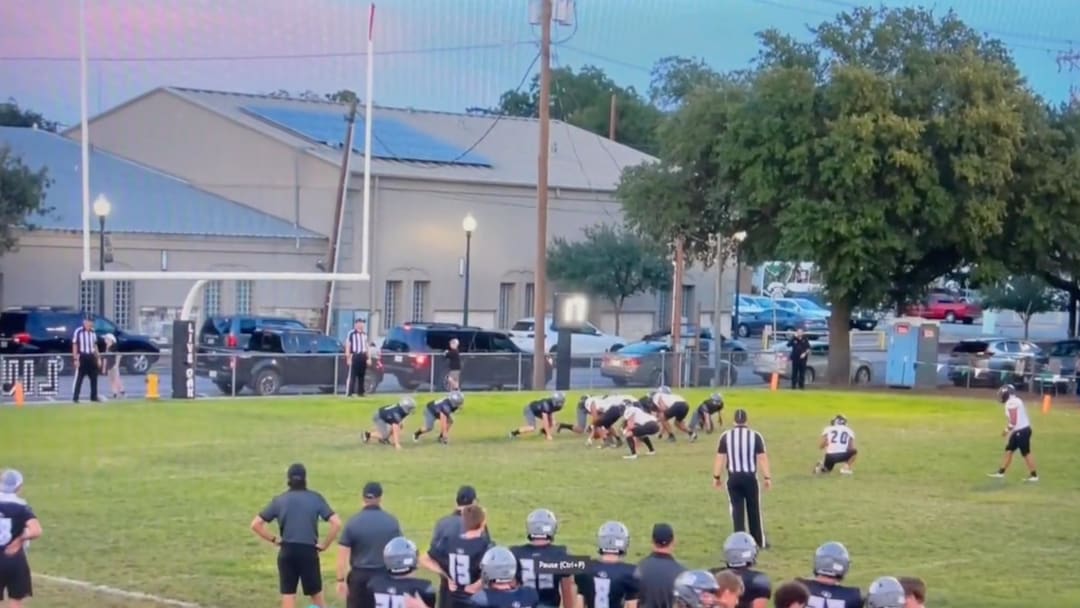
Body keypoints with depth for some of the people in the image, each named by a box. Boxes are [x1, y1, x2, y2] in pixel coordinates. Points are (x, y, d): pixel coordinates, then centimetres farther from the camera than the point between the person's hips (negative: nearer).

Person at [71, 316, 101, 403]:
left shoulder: (92, 332, 9)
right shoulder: (78, 332, -10)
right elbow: (75, 346, -10)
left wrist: (98, 358, 14)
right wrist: (76, 359, -15)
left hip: (91, 357, 6)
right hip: (82, 357, -6)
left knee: (94, 377, 9)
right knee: (79, 378, -3)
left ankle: (94, 397, 18)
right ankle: (76, 397, 1)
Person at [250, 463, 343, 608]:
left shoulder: (279, 500, 3)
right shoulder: (316, 498, 0)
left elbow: (255, 525, 1)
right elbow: (336, 523, -9)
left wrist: (274, 540, 6)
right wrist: (324, 545, -1)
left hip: (287, 552, 1)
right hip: (309, 551, -1)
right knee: (317, 596, 13)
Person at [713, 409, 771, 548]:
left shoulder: (726, 436, -2)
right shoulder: (755, 436, -6)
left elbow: (720, 458, 1)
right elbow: (762, 458, -6)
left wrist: (717, 477, 10)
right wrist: (767, 477, 1)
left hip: (733, 478, 1)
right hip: (750, 477, -1)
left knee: (737, 509, 7)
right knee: (754, 509, 11)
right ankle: (760, 541, 19)